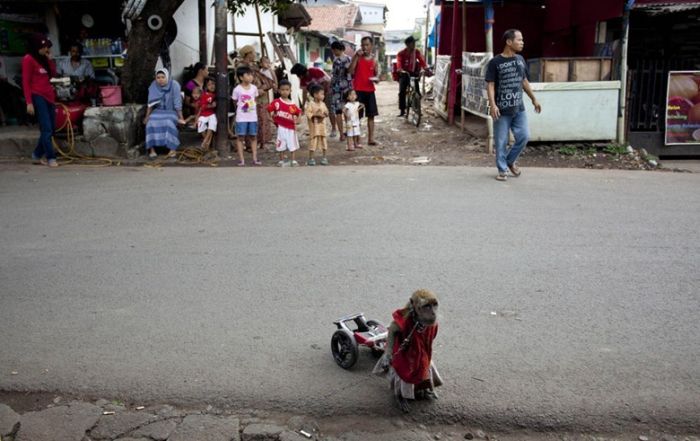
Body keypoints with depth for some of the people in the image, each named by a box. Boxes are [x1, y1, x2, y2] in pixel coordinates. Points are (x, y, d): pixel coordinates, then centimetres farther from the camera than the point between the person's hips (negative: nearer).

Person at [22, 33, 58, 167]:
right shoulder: (28, 59, -6)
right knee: (46, 128, -10)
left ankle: (37, 155, 21)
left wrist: (49, 59, 6)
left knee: (51, 128, 8)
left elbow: (52, 75, 15)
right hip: (37, 96, -8)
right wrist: (29, 102, -16)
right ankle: (51, 158, -4)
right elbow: (25, 82, -10)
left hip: (49, 96, 8)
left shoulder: (43, 59, 17)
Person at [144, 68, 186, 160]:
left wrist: (181, 118, -15)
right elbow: (151, 103, 1)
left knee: (169, 122, -34)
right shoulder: (153, 86, -7)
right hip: (159, 110, 3)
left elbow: (177, 103, -15)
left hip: (172, 110, -3)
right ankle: (152, 150, -25)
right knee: (151, 122, -27)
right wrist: (147, 116, 0)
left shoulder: (174, 85, -17)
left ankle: (173, 150, -31)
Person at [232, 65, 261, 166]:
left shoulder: (254, 88, 2)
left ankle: (255, 158, 12)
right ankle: (241, 159, 4)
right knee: (240, 137, 0)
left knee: (253, 137, 7)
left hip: (253, 117, 3)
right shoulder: (237, 89, -8)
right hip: (241, 117, -3)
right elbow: (235, 102, 3)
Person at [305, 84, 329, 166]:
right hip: (314, 126, -6)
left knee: (323, 140, 9)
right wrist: (316, 115, -23)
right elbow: (307, 113, -16)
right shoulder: (310, 104, -10)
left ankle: (324, 157, 19)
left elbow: (326, 112, 11)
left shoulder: (323, 104, 8)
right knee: (313, 141, -3)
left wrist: (325, 114, -11)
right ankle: (311, 158, 5)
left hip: (322, 125, 6)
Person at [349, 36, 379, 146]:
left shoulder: (374, 60, 8)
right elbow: (351, 72, -11)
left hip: (370, 90, 3)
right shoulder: (357, 57, 0)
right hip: (358, 90, -3)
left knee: (371, 115, 6)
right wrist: (356, 56, -16)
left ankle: (371, 138, 12)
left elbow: (377, 74, 15)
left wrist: (376, 78, -9)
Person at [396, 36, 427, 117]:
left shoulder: (417, 52, -2)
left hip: (414, 73, 2)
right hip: (404, 74, -2)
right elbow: (399, 62, -27)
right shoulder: (401, 53, -11)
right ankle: (402, 110, -1)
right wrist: (400, 70, -49)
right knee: (402, 92, -10)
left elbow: (422, 60, -15)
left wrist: (426, 68, -33)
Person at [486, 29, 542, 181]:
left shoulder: (520, 59, 9)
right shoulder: (495, 62, -8)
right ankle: (502, 169, 15)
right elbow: (490, 85, -11)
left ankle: (510, 161, 25)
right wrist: (492, 104, -22)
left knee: (524, 136, 3)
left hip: (519, 108, 5)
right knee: (501, 141, 1)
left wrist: (534, 99, 22)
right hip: (502, 109, -5)